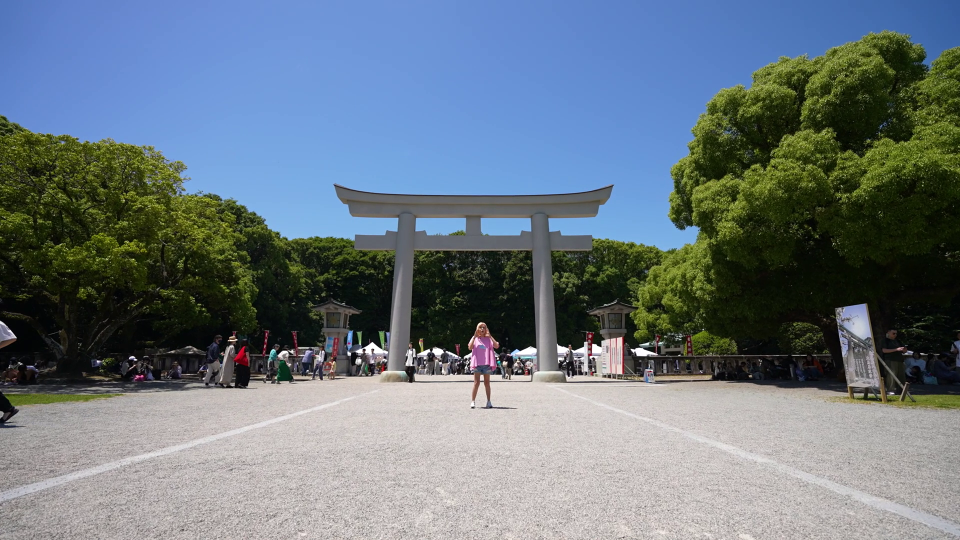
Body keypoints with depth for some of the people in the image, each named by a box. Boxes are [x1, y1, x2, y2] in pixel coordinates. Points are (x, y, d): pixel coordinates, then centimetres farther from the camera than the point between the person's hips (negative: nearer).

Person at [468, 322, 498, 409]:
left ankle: (488, 401, 14)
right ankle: (473, 401, 2)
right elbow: (470, 347, -11)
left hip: (487, 364, 1)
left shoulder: (488, 339, 8)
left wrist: (490, 336, -11)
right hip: (477, 363, -1)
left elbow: (497, 346, -8)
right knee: (476, 383, -5)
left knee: (487, 383, 7)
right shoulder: (474, 338, 7)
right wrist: (475, 336, -13)